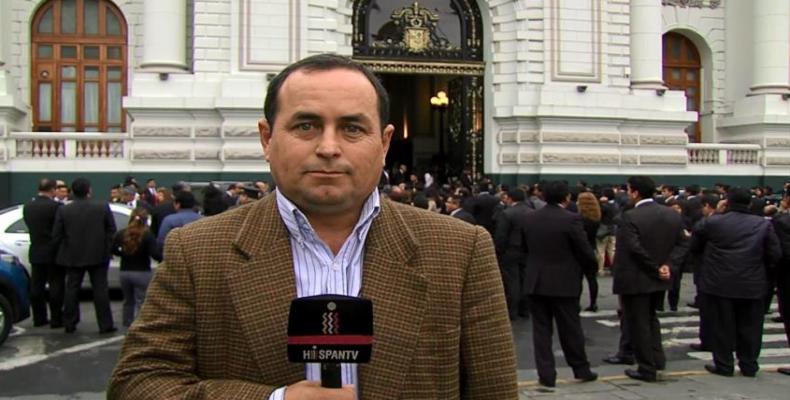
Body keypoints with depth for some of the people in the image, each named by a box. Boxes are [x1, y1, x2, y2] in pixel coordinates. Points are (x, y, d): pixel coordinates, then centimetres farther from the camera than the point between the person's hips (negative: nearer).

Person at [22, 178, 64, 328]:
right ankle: (56, 319, 1)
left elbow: (30, 226, 10)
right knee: (56, 286, 0)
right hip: (53, 253, -6)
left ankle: (39, 318, 17)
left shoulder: (28, 207, 3)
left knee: (37, 286, 10)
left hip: (35, 252, 6)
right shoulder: (56, 206, -16)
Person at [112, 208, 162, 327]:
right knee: (140, 302, -3)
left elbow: (113, 249, 8)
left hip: (125, 272, 5)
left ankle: (128, 323, 30)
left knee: (128, 300, 19)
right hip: (142, 273, -5)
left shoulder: (121, 233, 1)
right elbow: (155, 254, -21)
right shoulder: (147, 235, -14)